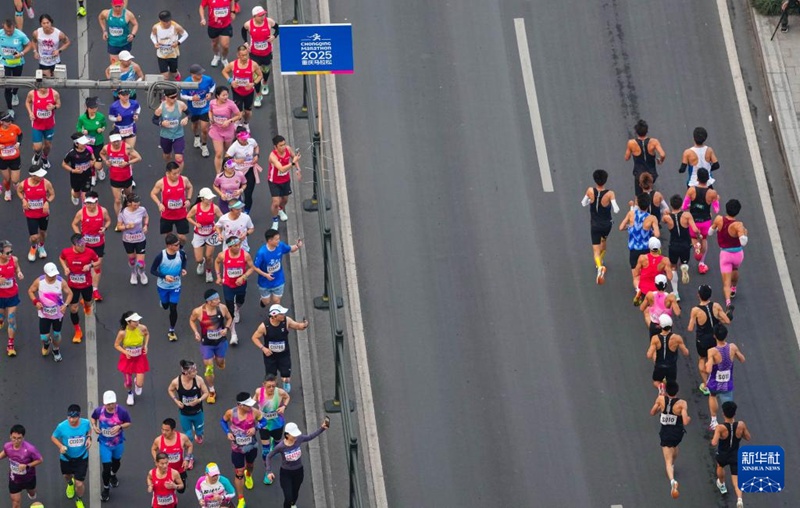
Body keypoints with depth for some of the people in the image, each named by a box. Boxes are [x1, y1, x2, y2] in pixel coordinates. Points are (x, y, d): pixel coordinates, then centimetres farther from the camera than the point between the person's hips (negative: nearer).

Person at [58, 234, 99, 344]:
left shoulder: (89, 252, -21)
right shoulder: (66, 252, -18)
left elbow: (98, 261, -4)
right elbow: (61, 258, 6)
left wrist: (90, 265, -24)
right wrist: (65, 268, -13)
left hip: (86, 284, 0)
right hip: (72, 285, 0)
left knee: (88, 303, 23)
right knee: (73, 309, 2)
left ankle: (86, 305, 66)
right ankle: (78, 332, 22)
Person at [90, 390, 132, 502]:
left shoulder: (122, 411, -25)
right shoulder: (99, 411, -21)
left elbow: (128, 423, -10)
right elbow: (93, 418, 1)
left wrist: (120, 427, -29)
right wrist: (94, 426, -18)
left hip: (118, 443, 1)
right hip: (104, 443, -1)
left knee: (116, 461, 28)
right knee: (106, 467, -2)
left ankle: (113, 475, 62)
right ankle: (106, 488, 23)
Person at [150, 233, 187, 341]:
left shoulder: (181, 253, -21)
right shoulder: (160, 256, -29)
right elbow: (152, 270, -18)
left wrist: (183, 269, -14)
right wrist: (164, 276, -32)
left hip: (175, 286, 1)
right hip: (163, 286, -1)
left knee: (173, 308, -2)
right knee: (165, 306, 22)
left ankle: (172, 331, 18)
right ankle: (163, 302, 61)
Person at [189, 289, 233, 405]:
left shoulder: (222, 308, -18)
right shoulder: (198, 312, -23)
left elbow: (229, 318, 2)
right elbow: (192, 320, -1)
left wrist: (226, 328, -16)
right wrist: (196, 332, -15)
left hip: (221, 341, 2)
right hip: (207, 343, -2)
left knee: (220, 363, 21)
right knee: (209, 367, 1)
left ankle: (218, 358, 62)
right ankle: (211, 392, 20)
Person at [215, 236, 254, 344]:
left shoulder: (245, 255, -23)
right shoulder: (223, 255, -22)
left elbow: (251, 268, -12)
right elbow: (217, 262, 1)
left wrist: (243, 277, -26)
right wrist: (218, 276, -2)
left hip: (241, 284, 2)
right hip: (228, 285, -2)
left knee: (240, 302, 31)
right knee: (230, 311, -3)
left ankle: (237, 311, 68)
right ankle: (233, 335, 6)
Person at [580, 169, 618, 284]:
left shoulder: (590, 191, -17)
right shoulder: (610, 194, -23)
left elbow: (583, 204, -1)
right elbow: (616, 210, -27)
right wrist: (614, 205, -6)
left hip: (595, 226, -1)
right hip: (607, 225, 1)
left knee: (596, 250, 0)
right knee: (603, 241, 34)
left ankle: (600, 267, -28)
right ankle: (600, 261, 49)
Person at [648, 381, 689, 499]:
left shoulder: (661, 399, -14)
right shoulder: (682, 404, -21)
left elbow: (652, 413, 1)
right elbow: (685, 422, -25)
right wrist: (689, 418, -3)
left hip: (665, 433, 0)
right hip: (678, 433, 0)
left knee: (668, 460, 0)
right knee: (675, 446, 36)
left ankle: (672, 480, -25)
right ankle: (672, 465, 59)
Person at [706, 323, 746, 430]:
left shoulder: (712, 351, -26)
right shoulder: (732, 347, -14)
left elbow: (708, 370, -32)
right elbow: (742, 360, 4)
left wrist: (707, 364, -10)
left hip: (714, 384, -1)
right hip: (727, 385, 1)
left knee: (712, 395, 33)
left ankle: (714, 421, 38)